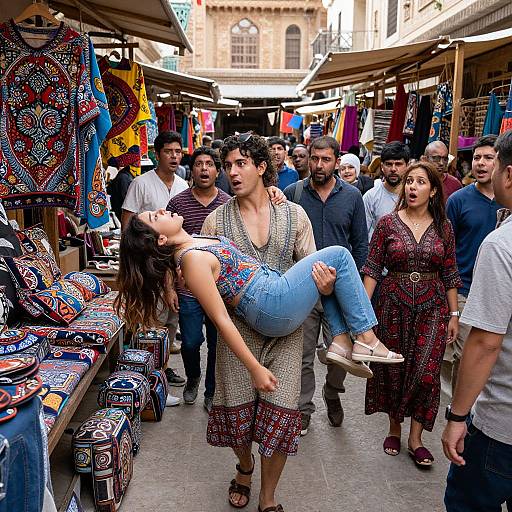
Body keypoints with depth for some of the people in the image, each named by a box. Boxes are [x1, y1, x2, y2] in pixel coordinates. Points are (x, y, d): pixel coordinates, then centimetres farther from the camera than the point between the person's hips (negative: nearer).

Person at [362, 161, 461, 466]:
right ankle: (394, 428, 29)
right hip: (393, 304, 0)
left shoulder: (443, 227, 2)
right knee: (393, 370, 9)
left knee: (426, 372, -3)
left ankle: (416, 438, 13)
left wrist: (454, 314, 4)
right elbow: (373, 269, -2)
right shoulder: (388, 223, -2)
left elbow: (450, 275, 6)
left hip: (432, 307, 1)